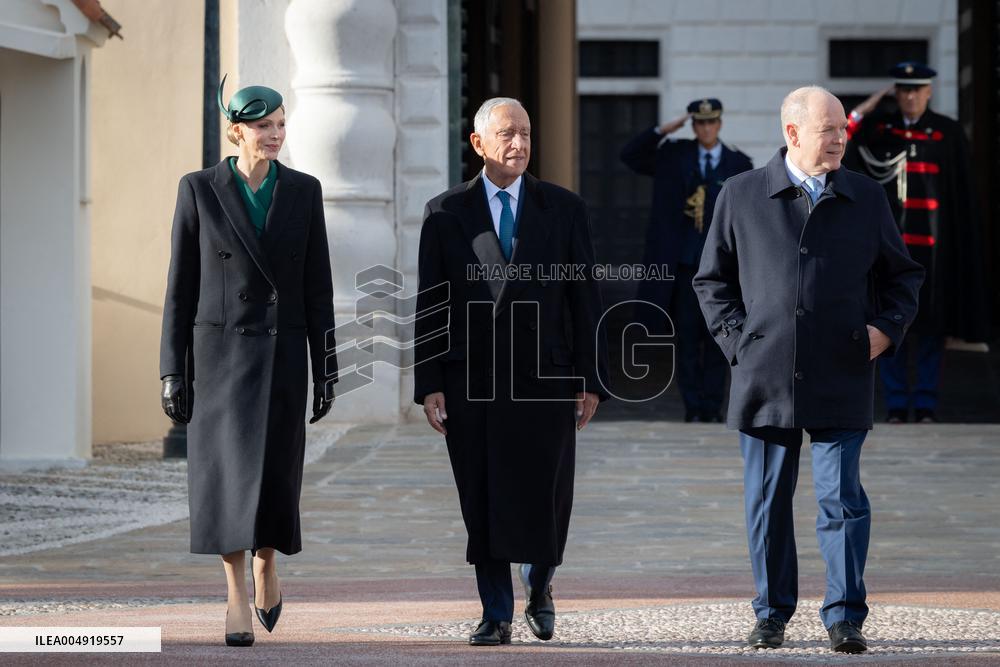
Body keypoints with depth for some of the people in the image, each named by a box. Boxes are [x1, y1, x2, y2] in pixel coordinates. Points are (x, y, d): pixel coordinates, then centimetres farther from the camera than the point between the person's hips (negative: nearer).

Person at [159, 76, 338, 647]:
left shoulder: (304, 191, 3)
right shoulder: (199, 190, -2)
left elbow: (318, 287, 4)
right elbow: (181, 286, 0)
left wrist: (326, 370, 1)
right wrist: (173, 372, -3)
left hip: (281, 352, 2)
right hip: (219, 350, -2)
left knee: (274, 475, 3)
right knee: (228, 471, -10)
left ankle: (267, 561, 33)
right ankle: (238, 594, 1)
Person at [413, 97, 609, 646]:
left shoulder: (564, 209, 6)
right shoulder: (445, 213, 4)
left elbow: (584, 298, 5)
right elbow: (430, 306, 4)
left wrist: (591, 380, -1)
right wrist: (429, 385, -3)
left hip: (545, 377, 0)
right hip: (472, 382, 0)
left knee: (545, 501, 0)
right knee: (484, 505, 2)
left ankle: (539, 588, 28)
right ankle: (496, 616, 11)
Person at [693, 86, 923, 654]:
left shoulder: (867, 198, 8)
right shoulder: (742, 196, 5)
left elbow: (903, 275, 18)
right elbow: (712, 279, 12)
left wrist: (887, 327, 2)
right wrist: (737, 338, 0)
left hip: (842, 379, 0)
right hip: (766, 376, 0)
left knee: (843, 499, -5)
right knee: (768, 501, 6)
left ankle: (845, 618, 1)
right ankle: (772, 616, 17)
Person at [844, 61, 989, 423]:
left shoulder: (948, 133, 3)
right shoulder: (876, 129, 8)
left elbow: (962, 194, 2)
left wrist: (961, 242, -4)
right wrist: (861, 111, -7)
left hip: (931, 241, -1)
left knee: (931, 321, 2)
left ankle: (926, 404, 10)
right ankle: (896, 404, 10)